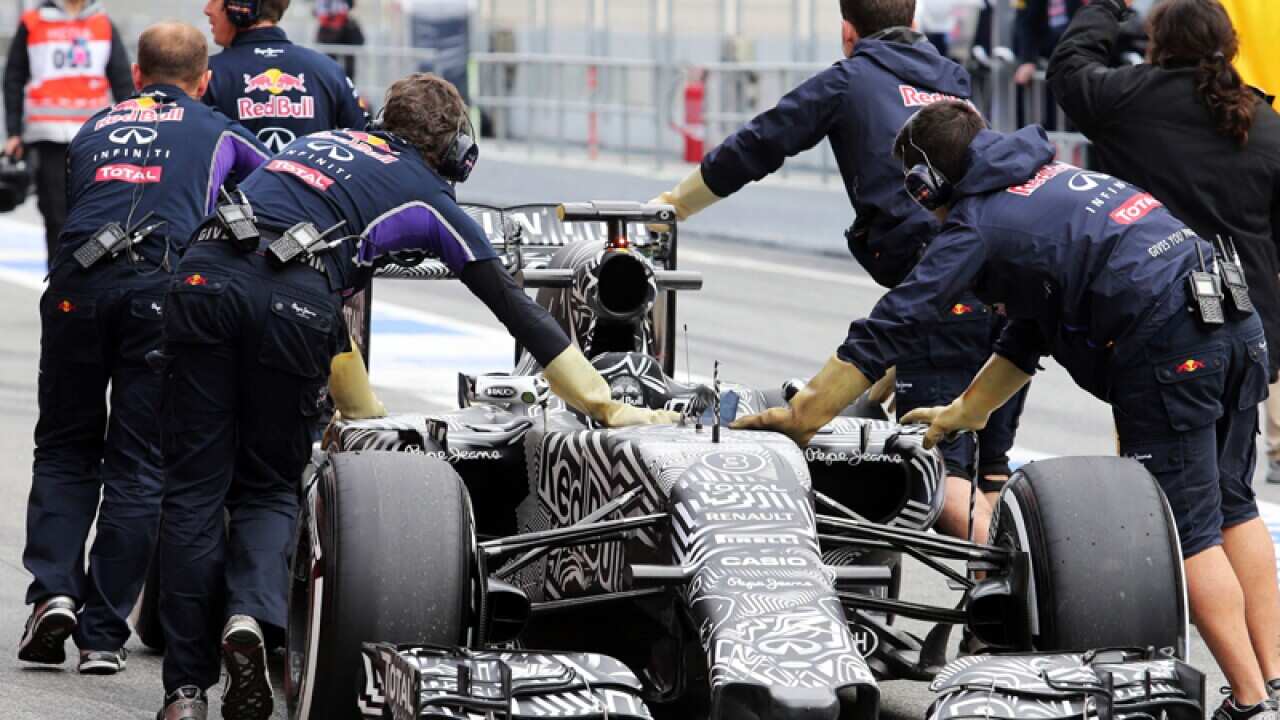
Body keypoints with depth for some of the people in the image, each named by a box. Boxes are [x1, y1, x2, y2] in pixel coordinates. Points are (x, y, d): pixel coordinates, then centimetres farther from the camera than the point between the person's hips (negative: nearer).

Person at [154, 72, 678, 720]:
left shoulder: (321, 140, 35)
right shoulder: (431, 199, 21)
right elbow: (522, 315, 22)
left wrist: (359, 409, 48)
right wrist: (607, 408, 26)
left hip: (203, 272, 3)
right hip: (292, 297, -3)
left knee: (193, 490, 6)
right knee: (268, 490, 14)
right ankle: (250, 616, -13)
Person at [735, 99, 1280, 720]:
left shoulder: (977, 221, 4)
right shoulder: (1055, 179, 29)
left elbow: (887, 331, 2)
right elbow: (1030, 331, 36)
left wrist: (800, 417, 6)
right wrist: (963, 413, 40)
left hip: (1166, 345, -8)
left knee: (1186, 528, -3)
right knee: (1230, 507, 16)